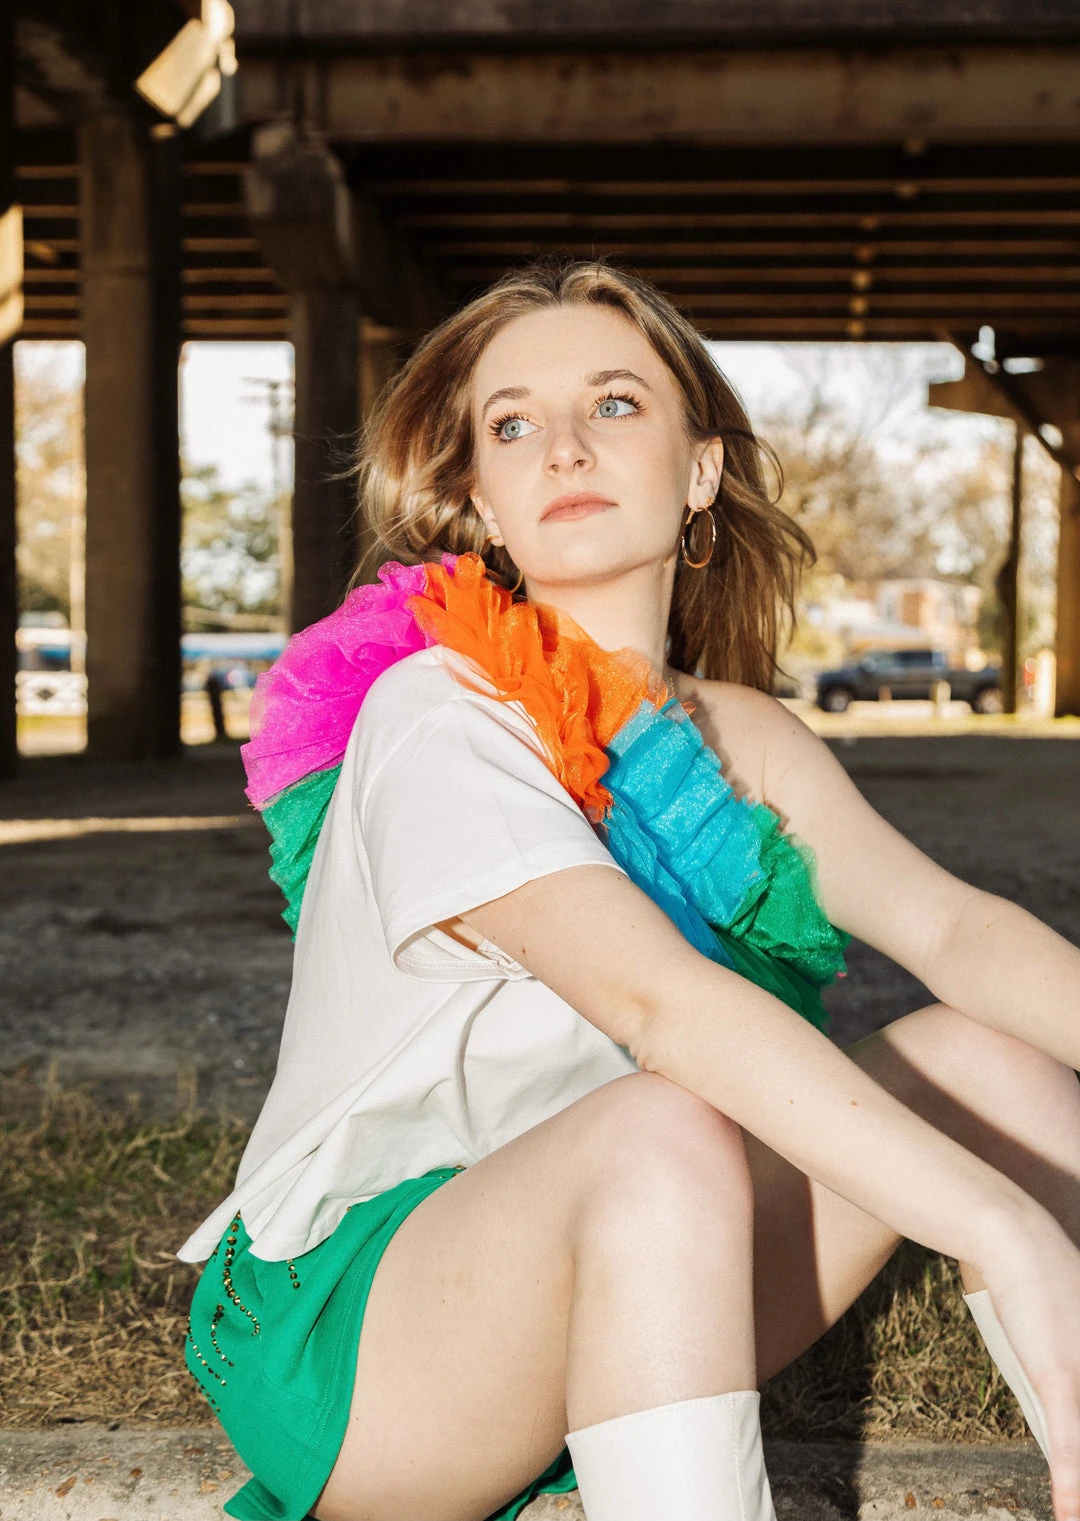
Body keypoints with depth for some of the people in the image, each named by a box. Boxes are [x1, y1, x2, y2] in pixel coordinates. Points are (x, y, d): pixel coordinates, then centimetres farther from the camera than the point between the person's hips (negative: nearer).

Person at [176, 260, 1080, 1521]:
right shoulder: (434, 715, -18)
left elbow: (948, 922, -11)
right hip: (346, 1341, -6)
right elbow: (663, 1000, -32)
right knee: (668, 1131, -36)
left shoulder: (745, 741, 4)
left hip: (609, 1306, 6)